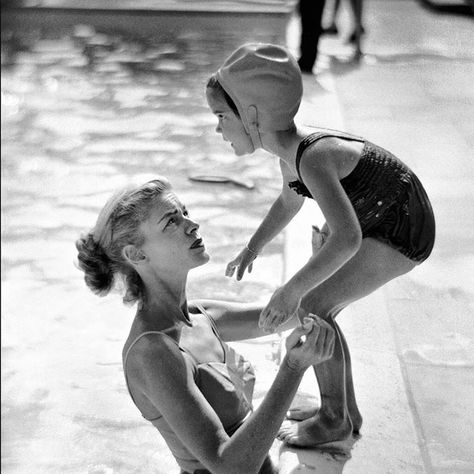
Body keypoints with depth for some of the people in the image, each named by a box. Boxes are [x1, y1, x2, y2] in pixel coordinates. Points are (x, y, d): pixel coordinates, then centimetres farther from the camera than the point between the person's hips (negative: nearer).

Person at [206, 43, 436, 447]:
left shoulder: (312, 157, -33)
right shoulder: (291, 148, -5)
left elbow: (347, 238, -43)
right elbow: (289, 202, 17)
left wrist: (291, 291, -40)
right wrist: (252, 249, 17)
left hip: (402, 232, -9)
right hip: (372, 217, 9)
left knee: (312, 308, -11)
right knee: (316, 309, 8)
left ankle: (335, 421, 6)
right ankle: (345, 411, 24)